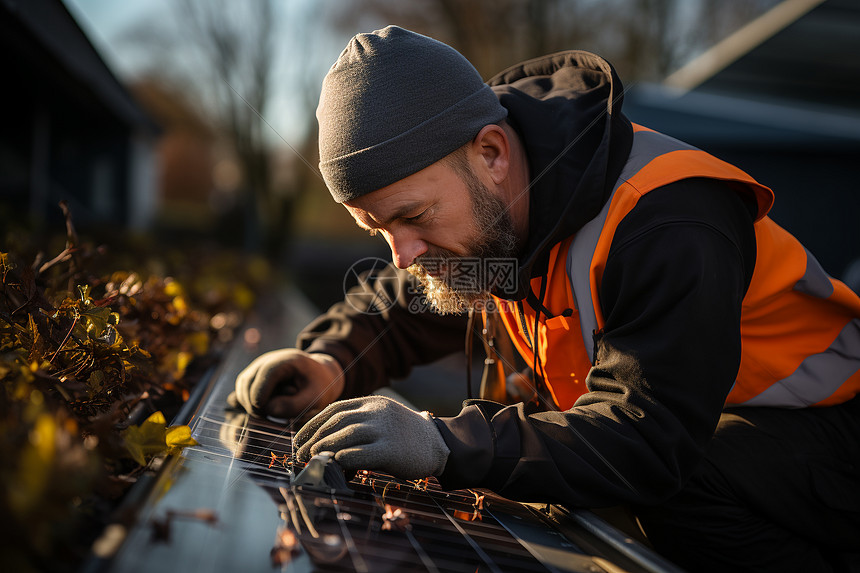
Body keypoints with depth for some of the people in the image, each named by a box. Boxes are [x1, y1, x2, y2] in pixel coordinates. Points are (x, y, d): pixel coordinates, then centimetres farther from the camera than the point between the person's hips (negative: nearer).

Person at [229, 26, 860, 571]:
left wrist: (442, 446, -50)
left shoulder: (667, 229, -33)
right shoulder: (481, 214, -7)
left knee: (683, 494, -34)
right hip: (649, 422, 7)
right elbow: (400, 309, 8)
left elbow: (648, 442, -40)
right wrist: (333, 364, -15)